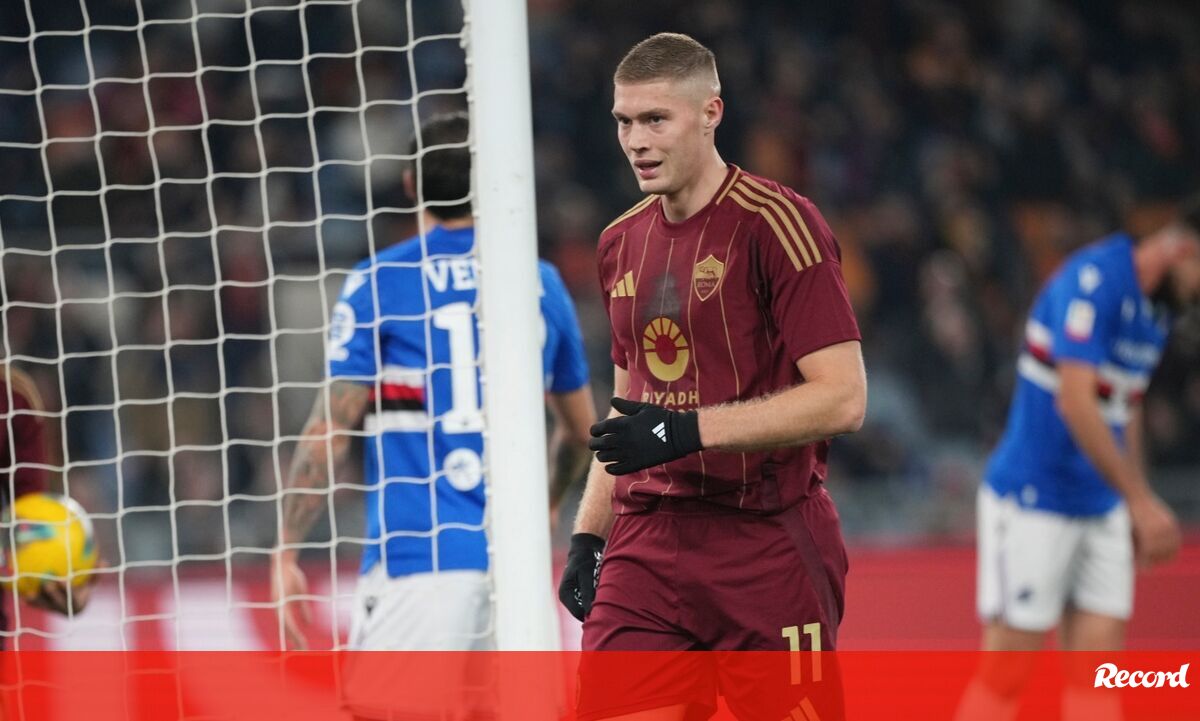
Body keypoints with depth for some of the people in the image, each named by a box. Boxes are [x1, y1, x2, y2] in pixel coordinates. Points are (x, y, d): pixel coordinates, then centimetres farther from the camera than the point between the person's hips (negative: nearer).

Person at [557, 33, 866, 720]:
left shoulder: (779, 224, -9)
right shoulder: (621, 243, 13)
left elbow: (842, 398, -15)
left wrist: (690, 429, -21)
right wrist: (588, 534, 14)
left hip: (769, 549, -6)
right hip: (646, 546, 6)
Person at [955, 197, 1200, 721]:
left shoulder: (1158, 310, 11)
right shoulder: (1093, 280, -17)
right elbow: (1076, 403, -25)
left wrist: (1139, 509, 20)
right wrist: (1142, 500, -25)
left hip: (1102, 511, 8)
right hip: (1031, 501, -8)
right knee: (1009, 666, -5)